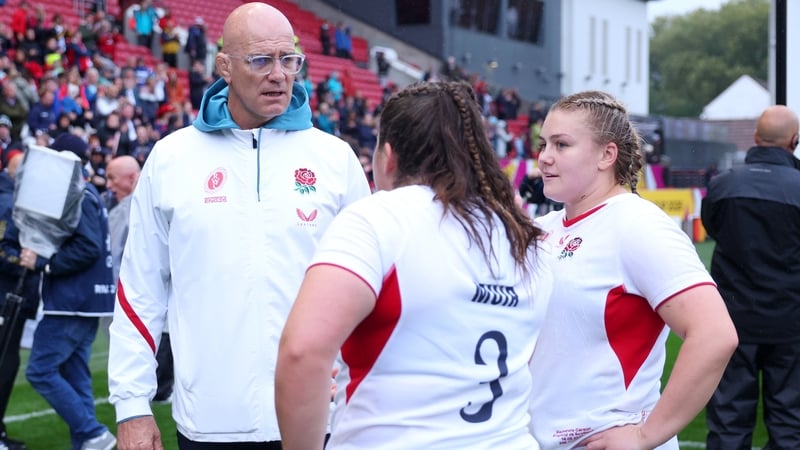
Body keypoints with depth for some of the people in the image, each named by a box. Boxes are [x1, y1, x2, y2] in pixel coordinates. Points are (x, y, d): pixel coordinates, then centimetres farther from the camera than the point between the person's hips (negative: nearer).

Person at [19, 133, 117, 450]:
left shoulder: (78, 197, -13)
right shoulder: (87, 195, 17)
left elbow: (88, 248, -22)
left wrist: (42, 262, -19)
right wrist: (41, 258, 9)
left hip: (72, 302, -10)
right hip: (86, 302, 10)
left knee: (40, 370, -8)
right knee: (74, 375, 11)